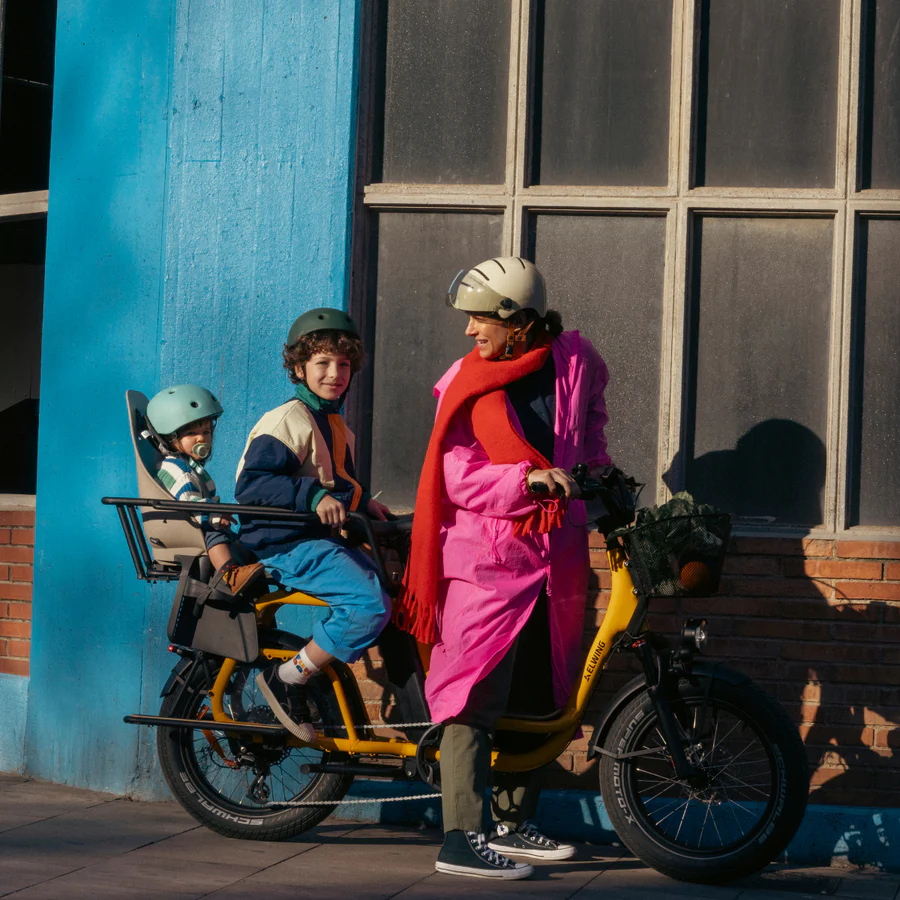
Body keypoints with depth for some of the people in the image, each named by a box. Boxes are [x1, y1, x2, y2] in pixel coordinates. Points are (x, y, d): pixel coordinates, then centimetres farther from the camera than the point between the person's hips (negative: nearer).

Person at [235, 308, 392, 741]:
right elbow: (250, 484, -23)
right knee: (369, 605, -27)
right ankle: (287, 679, -14)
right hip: (286, 544, -10)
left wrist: (362, 502, 14)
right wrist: (314, 497, -31)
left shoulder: (336, 425, 19)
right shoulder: (288, 421, -13)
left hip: (323, 538, 10)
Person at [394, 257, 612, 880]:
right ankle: (461, 839, -11)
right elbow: (461, 478, -11)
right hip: (488, 554, -5)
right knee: (477, 695, -11)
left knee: (536, 698, 11)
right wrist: (529, 479, -24)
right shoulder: (467, 384, -5)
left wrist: (595, 476, 21)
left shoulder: (574, 360, 6)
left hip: (557, 555, 5)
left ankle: (514, 823, 23)